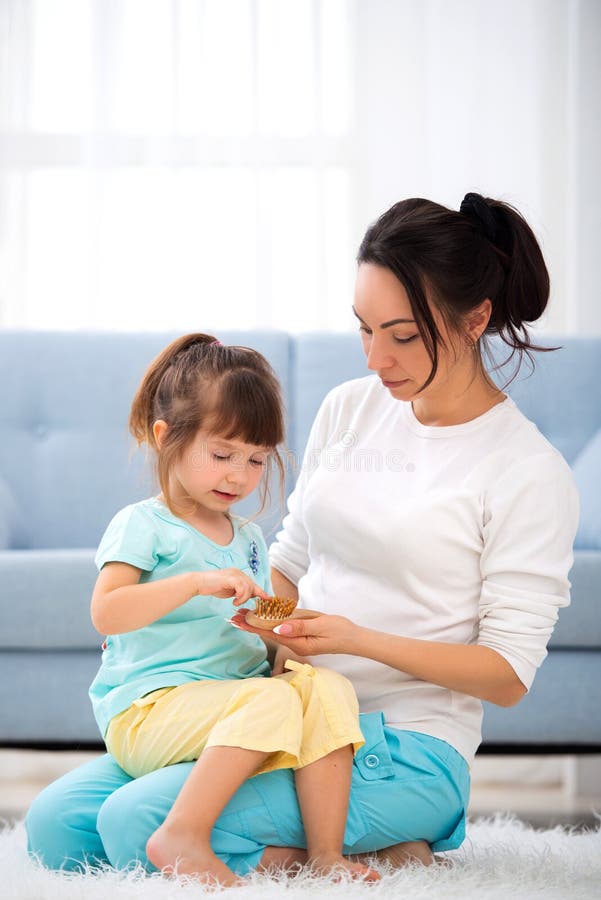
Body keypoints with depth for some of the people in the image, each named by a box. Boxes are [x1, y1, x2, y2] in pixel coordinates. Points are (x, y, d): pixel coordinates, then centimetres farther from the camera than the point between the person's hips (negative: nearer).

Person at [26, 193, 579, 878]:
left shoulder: (530, 471, -11)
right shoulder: (349, 408, 8)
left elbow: (509, 674, -12)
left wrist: (358, 640, -23)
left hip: (406, 747, -7)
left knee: (136, 823, -24)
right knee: (55, 824, -5)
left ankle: (379, 859, -4)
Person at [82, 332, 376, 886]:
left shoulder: (249, 539, 20)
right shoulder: (142, 526, -2)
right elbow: (106, 613, -18)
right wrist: (198, 583, -26)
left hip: (234, 704, 7)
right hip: (148, 709, -7)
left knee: (328, 688, -19)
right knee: (273, 700, -31)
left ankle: (325, 852, -23)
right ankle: (182, 836, -32)